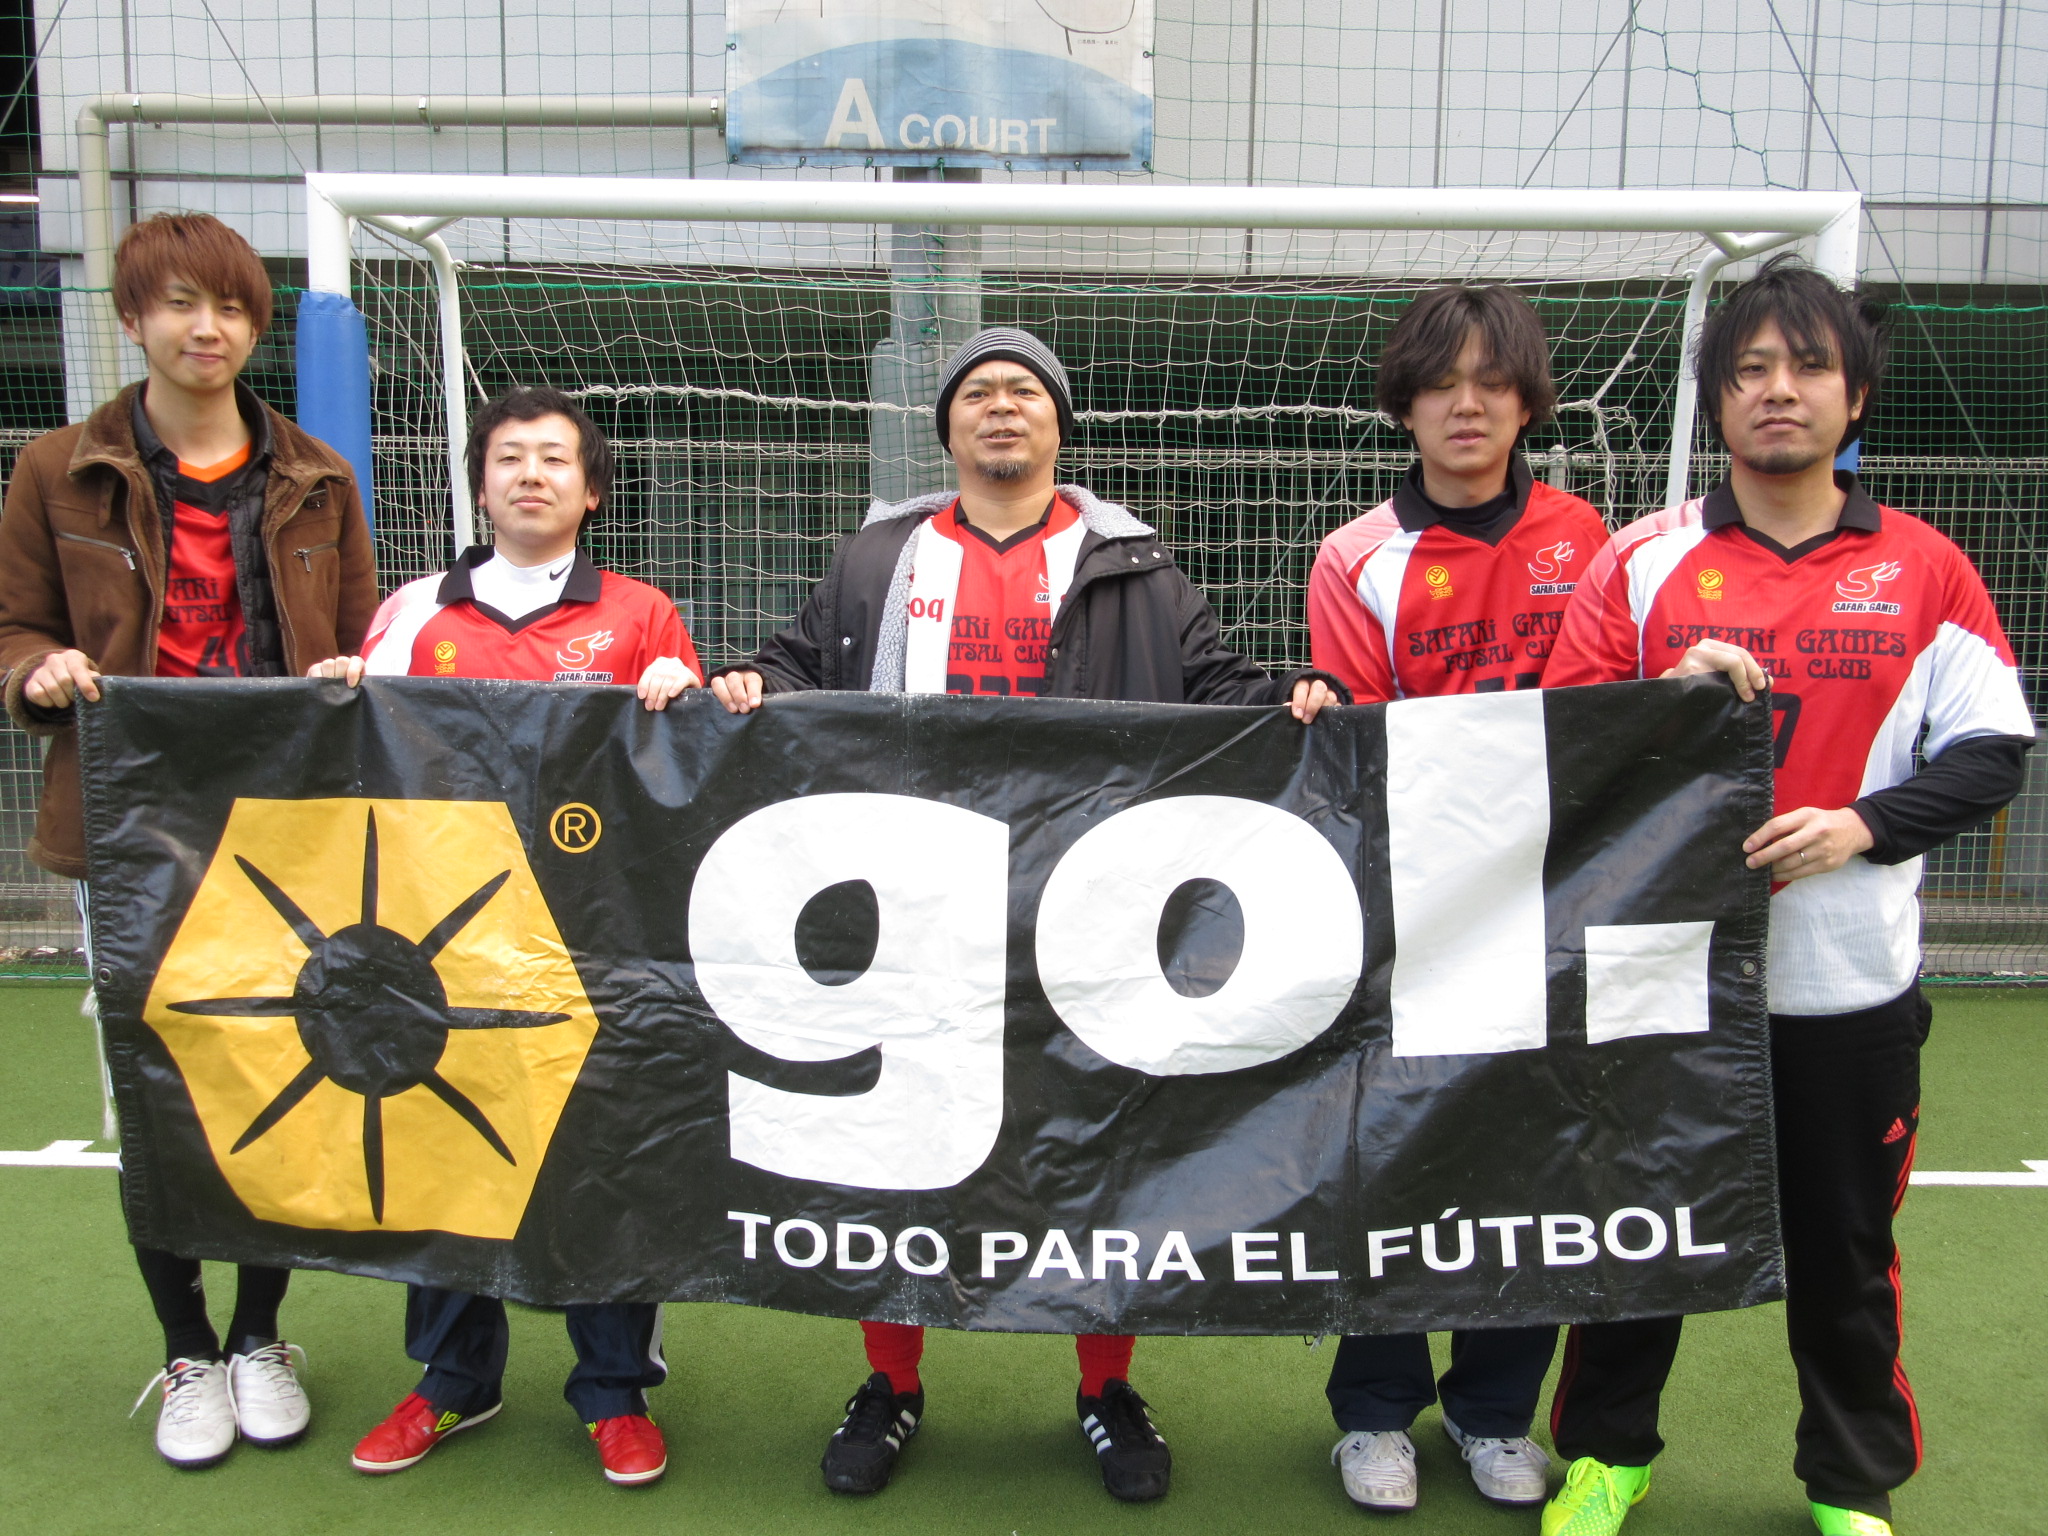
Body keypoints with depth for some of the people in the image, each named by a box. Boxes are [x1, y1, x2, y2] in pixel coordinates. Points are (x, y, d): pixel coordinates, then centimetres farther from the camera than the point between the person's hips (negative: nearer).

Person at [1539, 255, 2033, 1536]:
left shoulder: (1924, 569, 3)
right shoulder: (1644, 560, 1)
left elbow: (1993, 750, 3)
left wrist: (1863, 823, -13)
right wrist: (1668, 692, -16)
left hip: (1852, 983, 0)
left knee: (1848, 1249, 13)